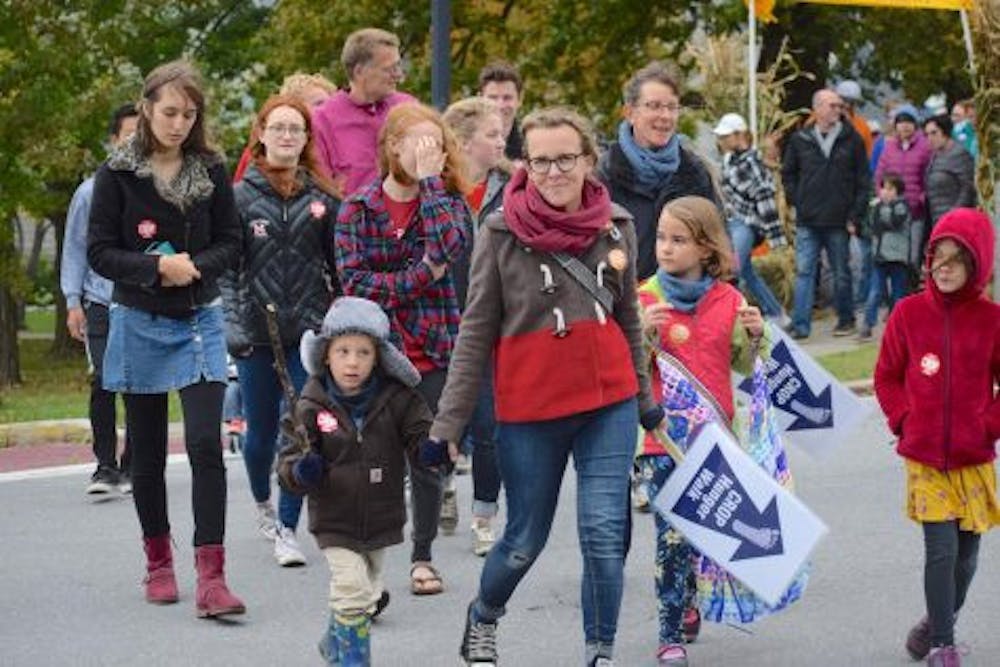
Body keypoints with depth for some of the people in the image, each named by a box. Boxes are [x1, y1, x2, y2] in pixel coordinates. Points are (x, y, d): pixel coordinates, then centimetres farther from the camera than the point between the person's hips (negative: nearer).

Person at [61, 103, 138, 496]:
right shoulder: (92, 191, 3)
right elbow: (75, 249, 8)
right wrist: (73, 302, 2)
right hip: (101, 303, 0)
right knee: (103, 383, -8)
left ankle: (131, 467, 16)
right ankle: (105, 466, 2)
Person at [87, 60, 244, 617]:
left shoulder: (211, 170, 0)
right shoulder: (118, 173, -5)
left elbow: (231, 242, 5)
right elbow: (100, 252, -6)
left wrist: (195, 267, -15)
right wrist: (156, 267, -21)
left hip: (200, 321, 0)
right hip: (140, 323, 0)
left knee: (206, 445, -12)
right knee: (148, 450, 10)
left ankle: (211, 577, -14)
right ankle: (159, 562, 27)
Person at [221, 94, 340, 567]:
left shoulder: (322, 199, 4)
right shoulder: (241, 196, 0)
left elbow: (338, 265, 7)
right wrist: (232, 322, -11)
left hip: (310, 330, 0)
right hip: (258, 331, 0)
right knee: (261, 429, 10)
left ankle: (287, 529, 2)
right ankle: (262, 503, 38)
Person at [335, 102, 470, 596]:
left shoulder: (446, 200, 2)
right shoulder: (358, 209, 0)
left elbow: (448, 247, -20)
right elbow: (354, 281, -10)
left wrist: (430, 180, -15)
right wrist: (420, 276, -16)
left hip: (434, 349, 1)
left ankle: (422, 557, 20)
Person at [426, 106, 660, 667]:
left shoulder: (618, 227, 2)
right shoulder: (501, 234, -8)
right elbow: (476, 332, -4)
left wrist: (645, 397, 21)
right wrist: (448, 424, -6)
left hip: (609, 402, 2)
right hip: (529, 410, -2)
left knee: (604, 534, -5)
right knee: (525, 541, 11)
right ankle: (482, 621, 40)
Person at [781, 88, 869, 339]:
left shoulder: (851, 139, 1)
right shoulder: (799, 139, 4)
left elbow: (864, 180, 1)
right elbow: (788, 174, 14)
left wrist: (855, 214, -5)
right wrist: (797, 202, 2)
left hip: (838, 222, -1)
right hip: (807, 222, 1)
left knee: (841, 273, 10)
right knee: (804, 272, -3)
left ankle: (846, 320, 23)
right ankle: (800, 325, -4)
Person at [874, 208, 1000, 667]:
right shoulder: (909, 313, -2)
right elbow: (887, 376, 8)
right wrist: (903, 419, -2)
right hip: (924, 457, -1)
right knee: (940, 549, -9)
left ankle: (938, 623, 32)